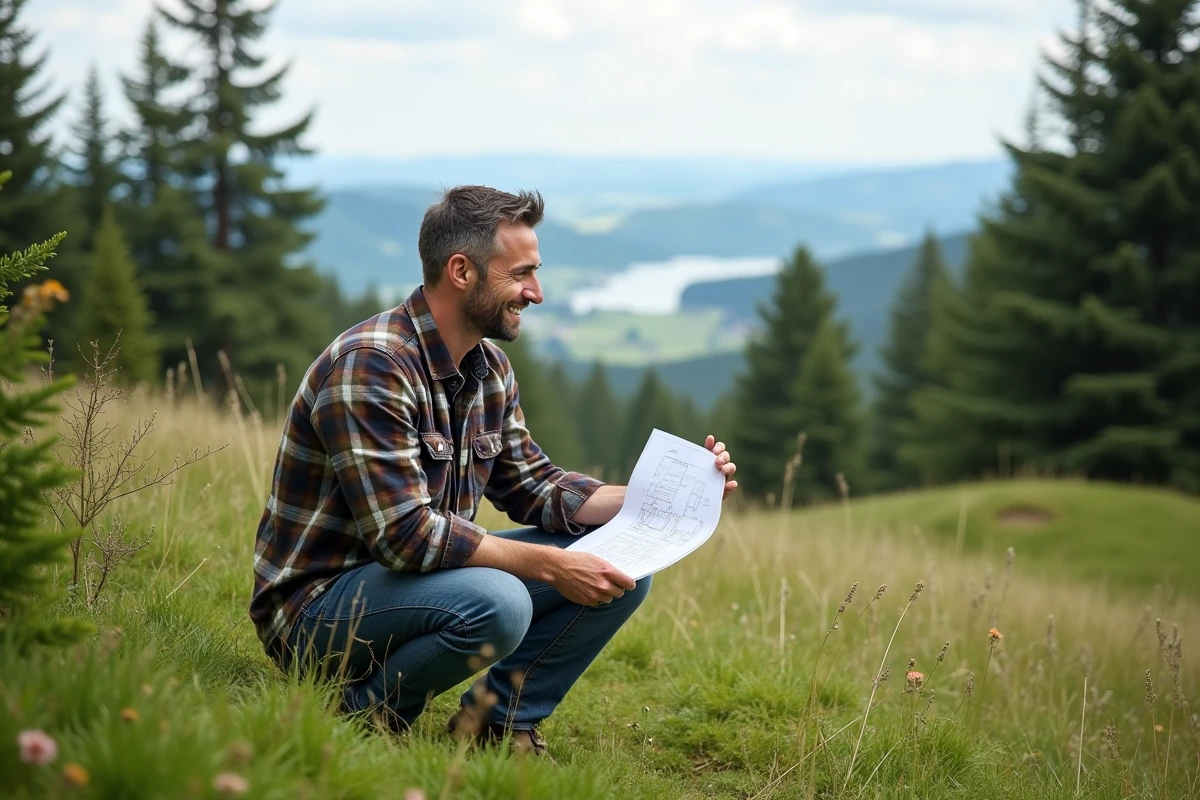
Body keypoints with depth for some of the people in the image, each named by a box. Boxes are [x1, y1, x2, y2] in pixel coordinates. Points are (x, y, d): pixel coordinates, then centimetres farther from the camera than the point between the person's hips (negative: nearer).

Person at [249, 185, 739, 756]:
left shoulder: (489, 368, 6)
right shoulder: (370, 366, -23)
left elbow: (533, 488, 9)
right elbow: (405, 534, -29)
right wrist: (549, 565, -27)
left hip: (422, 575, 9)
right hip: (318, 600, -9)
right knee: (496, 602, -37)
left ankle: (502, 720, 9)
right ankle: (365, 712, -9)